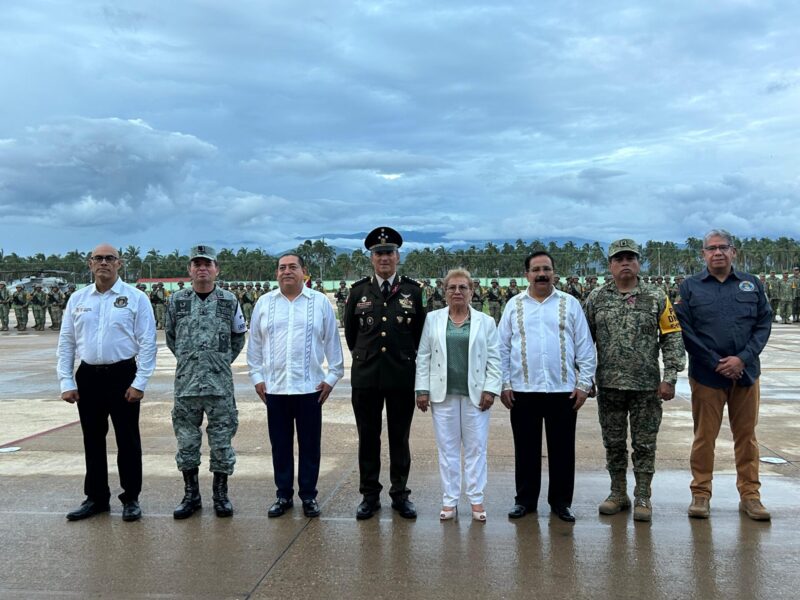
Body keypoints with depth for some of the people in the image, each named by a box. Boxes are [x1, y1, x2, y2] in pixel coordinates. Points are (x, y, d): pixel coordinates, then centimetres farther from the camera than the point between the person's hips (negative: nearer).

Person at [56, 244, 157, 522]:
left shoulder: (135, 298, -4)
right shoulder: (77, 299, 7)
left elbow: (147, 343, -6)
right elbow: (66, 343, 9)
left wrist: (140, 383, -11)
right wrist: (66, 382, 2)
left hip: (123, 375, -3)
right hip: (88, 376, 4)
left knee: (127, 439, 4)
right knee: (93, 440, 13)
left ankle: (131, 499, 17)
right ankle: (96, 497, 26)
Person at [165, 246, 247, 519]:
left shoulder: (229, 301, 3)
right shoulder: (176, 301, 5)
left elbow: (239, 336, 16)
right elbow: (170, 337, 17)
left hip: (220, 383, -1)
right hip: (186, 383, 1)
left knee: (222, 440, 4)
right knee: (187, 440, 8)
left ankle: (220, 494, 17)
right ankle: (191, 495, 21)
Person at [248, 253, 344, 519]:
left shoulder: (320, 302, 1)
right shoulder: (264, 303, 6)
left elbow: (332, 341, 3)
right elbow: (254, 343, 10)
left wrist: (332, 376, 0)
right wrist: (257, 377, 5)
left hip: (309, 387, -2)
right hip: (275, 387, 2)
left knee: (310, 444, 6)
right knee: (280, 444, 9)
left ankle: (309, 496, 18)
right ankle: (284, 495, 22)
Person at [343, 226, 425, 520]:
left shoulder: (413, 290, 1)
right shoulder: (358, 291, 4)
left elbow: (420, 331, 9)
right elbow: (350, 331, 15)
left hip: (402, 375, -1)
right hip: (366, 375, 1)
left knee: (400, 438, 8)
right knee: (368, 438, 8)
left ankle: (400, 494, 20)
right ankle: (370, 495, 20)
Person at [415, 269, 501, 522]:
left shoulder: (485, 321, 4)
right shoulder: (433, 319, 5)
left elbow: (494, 360, 2)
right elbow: (423, 357, 4)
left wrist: (490, 389, -6)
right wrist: (422, 389, -1)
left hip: (475, 394, 0)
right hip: (443, 393, 1)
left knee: (476, 447, 5)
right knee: (447, 447, 6)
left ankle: (476, 499, 14)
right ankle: (450, 500, 14)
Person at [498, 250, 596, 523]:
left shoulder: (570, 304, 5)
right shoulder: (514, 305, 6)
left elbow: (585, 347, 4)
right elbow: (502, 347, 6)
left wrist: (584, 383, -2)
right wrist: (504, 384, 1)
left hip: (563, 390, 0)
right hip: (523, 390, 0)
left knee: (562, 448, 6)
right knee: (526, 449, 8)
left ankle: (561, 502, 19)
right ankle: (525, 499, 21)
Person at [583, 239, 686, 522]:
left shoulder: (657, 297, 1)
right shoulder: (596, 298, 4)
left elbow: (672, 338, 0)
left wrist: (670, 378, -6)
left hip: (647, 385, -1)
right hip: (609, 385, 2)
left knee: (644, 444, 5)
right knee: (613, 443, 11)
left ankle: (642, 498, 17)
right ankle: (618, 494, 25)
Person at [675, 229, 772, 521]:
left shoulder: (752, 284, 8)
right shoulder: (690, 287, 2)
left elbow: (764, 324, 4)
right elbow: (684, 330, -4)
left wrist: (742, 359, -10)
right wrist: (716, 363, -10)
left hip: (745, 373, 2)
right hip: (706, 374, -2)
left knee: (746, 435, 9)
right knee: (704, 436, 4)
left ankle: (750, 494, 19)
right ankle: (701, 494, 14)